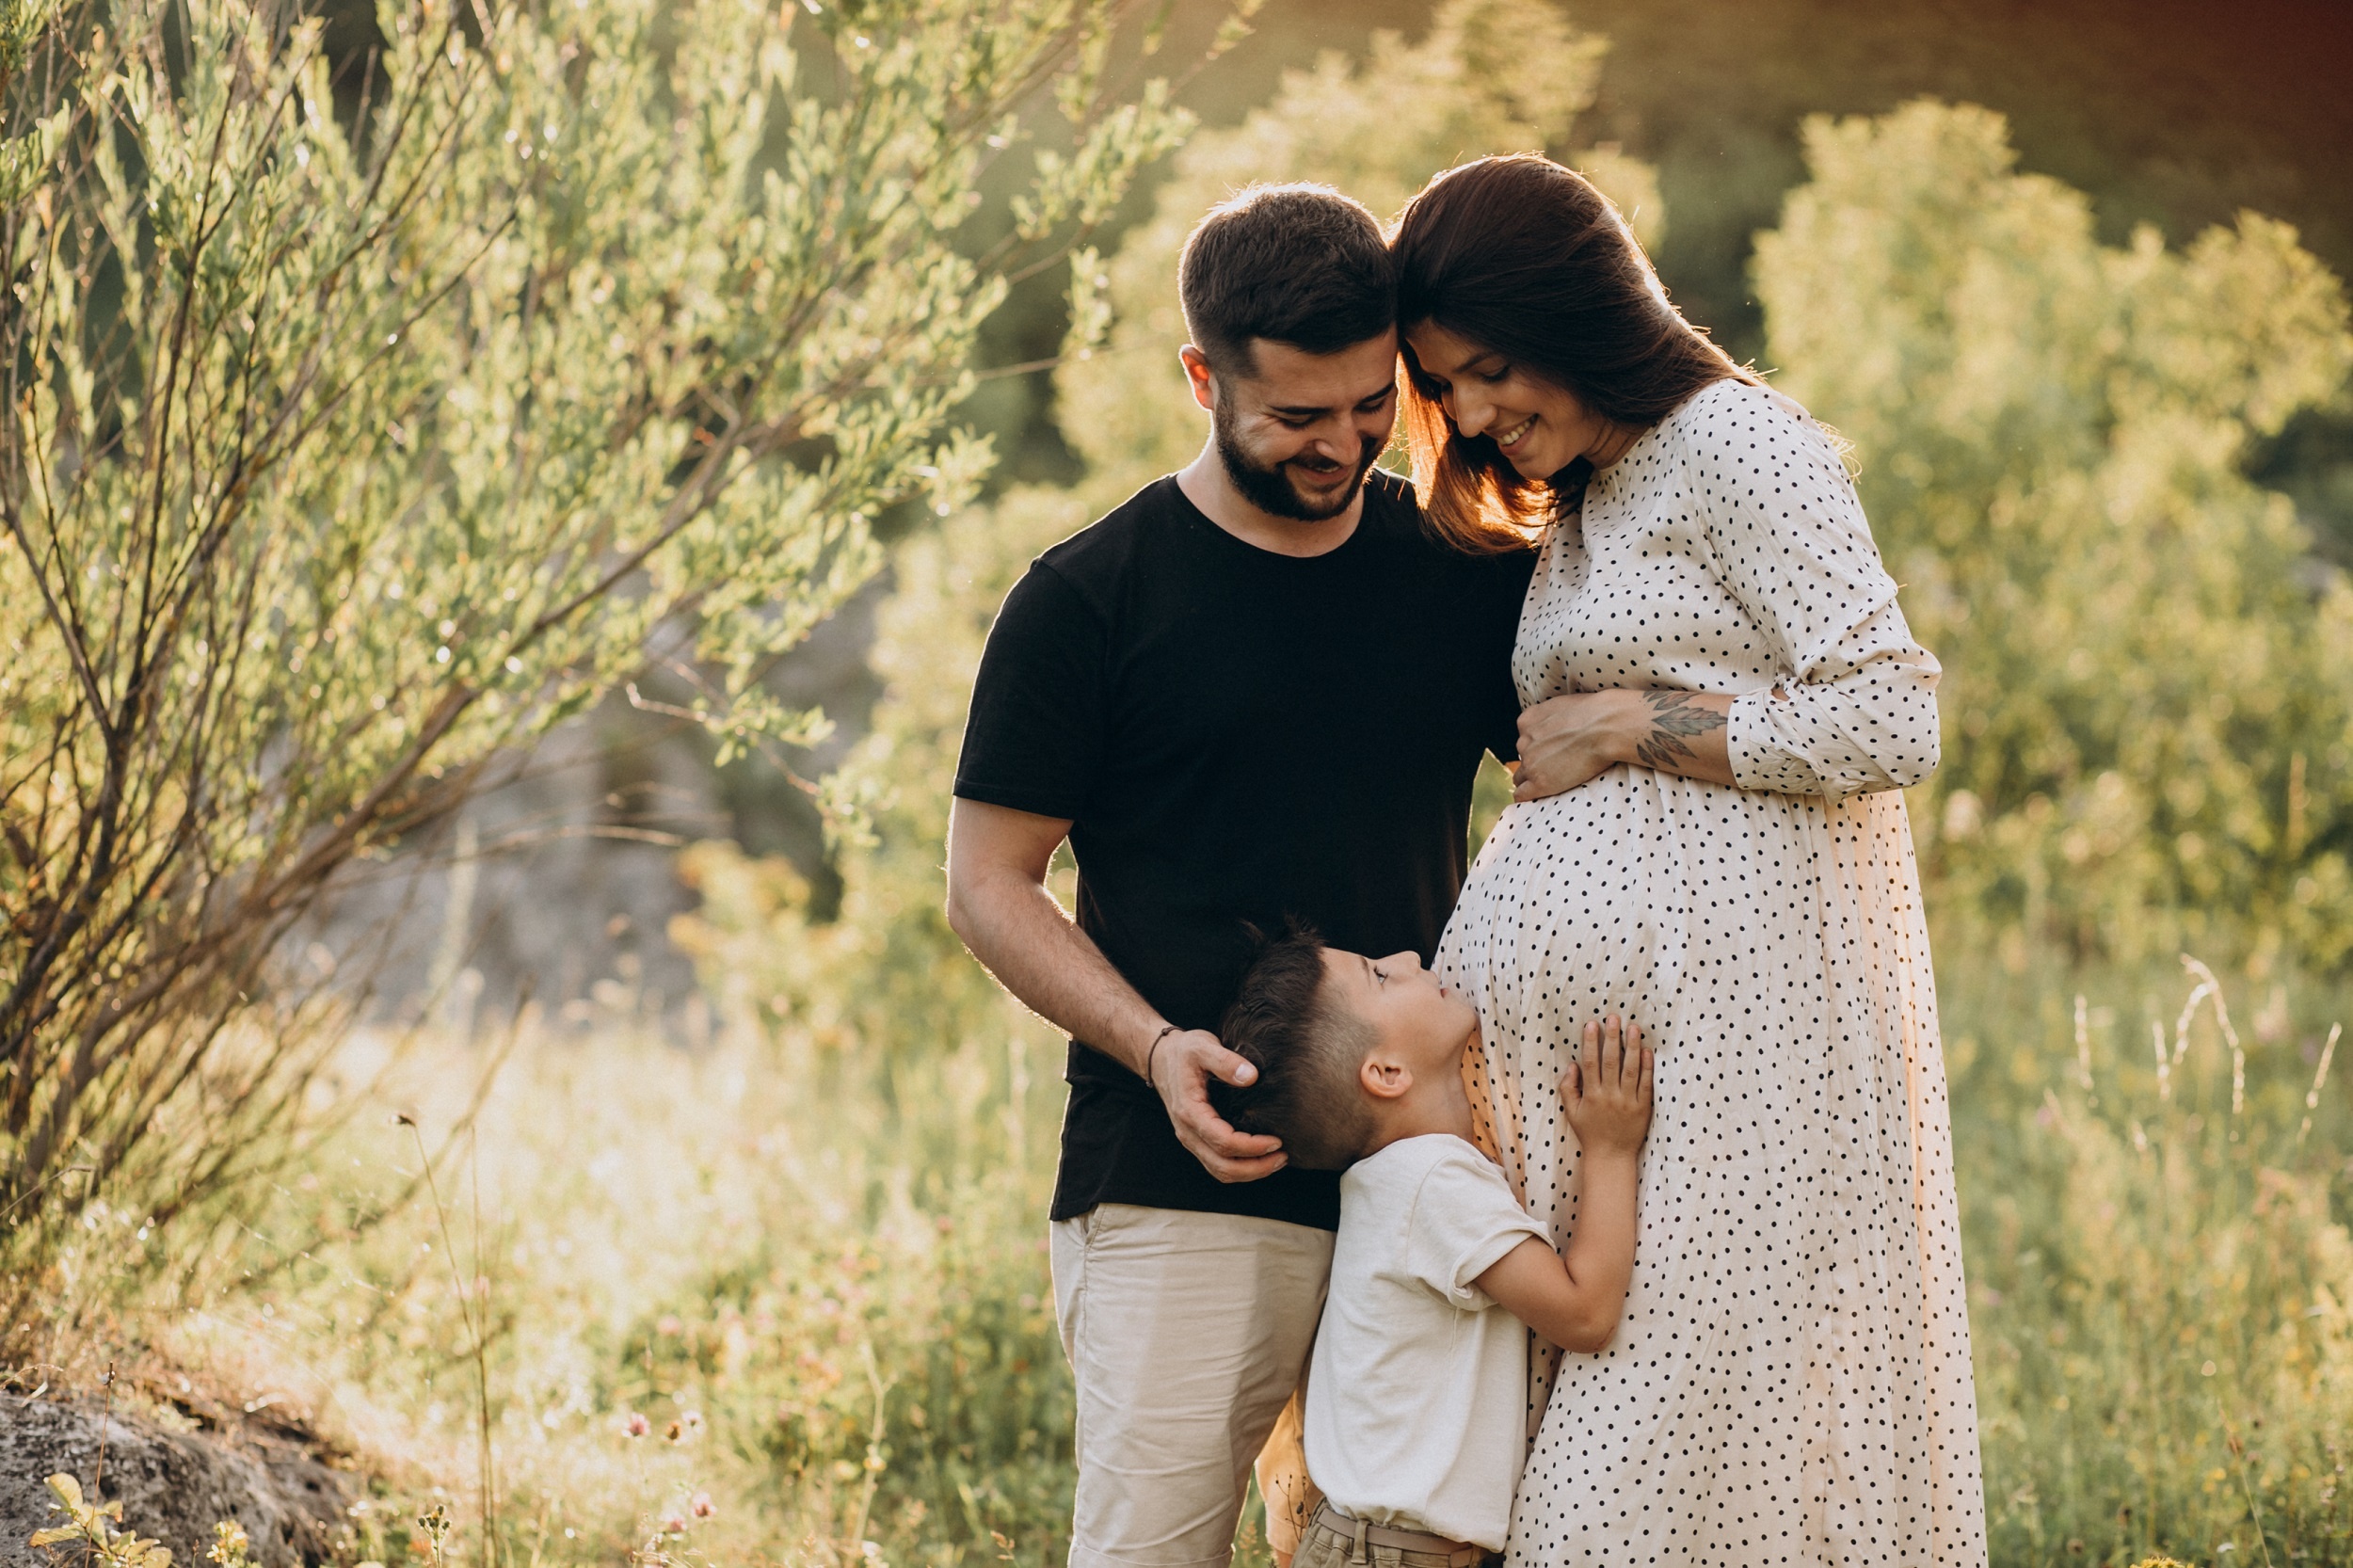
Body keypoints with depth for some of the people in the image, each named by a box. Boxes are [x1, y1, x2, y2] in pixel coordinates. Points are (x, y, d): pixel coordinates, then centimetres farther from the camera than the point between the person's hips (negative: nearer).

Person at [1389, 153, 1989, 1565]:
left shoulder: (1741, 444, -5)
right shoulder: (1581, 508, 22)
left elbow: (1892, 723, -13)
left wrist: (1623, 724, -9)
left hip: (1721, 1021, -8)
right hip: (1579, 1025, 8)